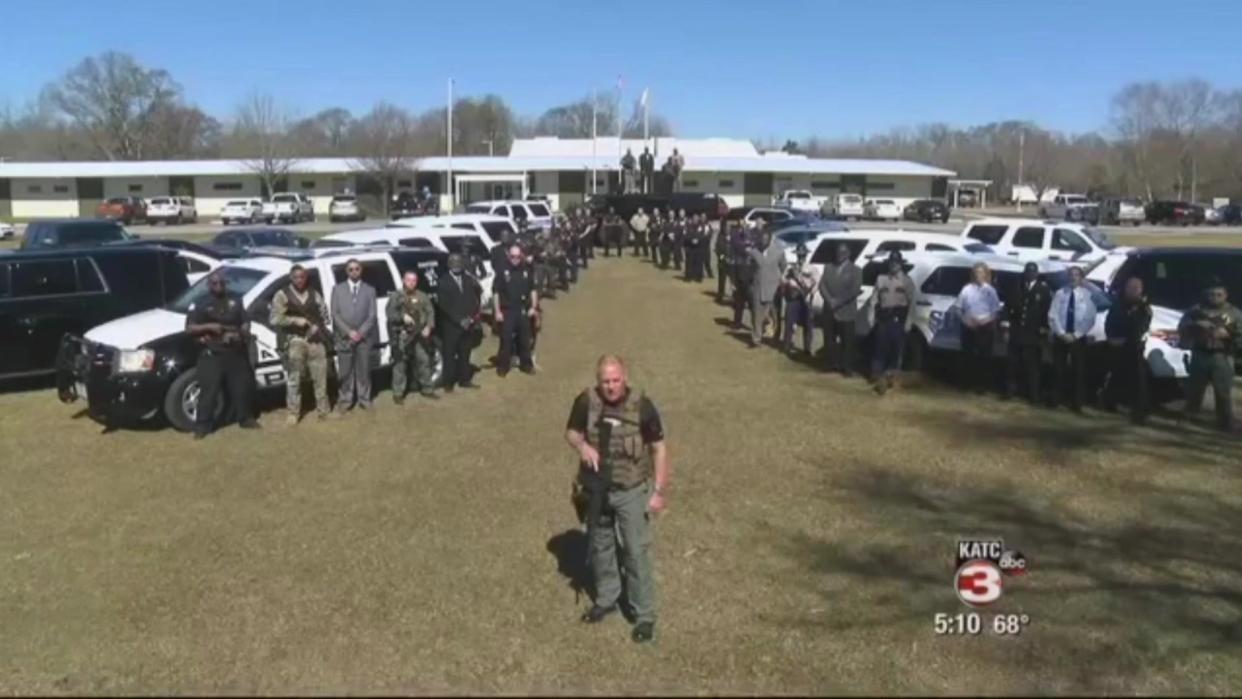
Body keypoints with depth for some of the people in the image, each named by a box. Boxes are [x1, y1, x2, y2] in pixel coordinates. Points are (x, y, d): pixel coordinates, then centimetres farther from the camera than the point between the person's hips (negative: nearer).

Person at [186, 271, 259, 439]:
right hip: (211, 354, -4)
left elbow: (245, 323, 15)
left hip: (235, 352, 4)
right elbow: (189, 328, -3)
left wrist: (242, 334, -7)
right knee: (209, 390, -7)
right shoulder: (200, 305, 2)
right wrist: (209, 326, -18)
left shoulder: (235, 301, 13)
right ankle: (202, 426, -1)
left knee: (242, 386, 10)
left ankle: (246, 418, 25)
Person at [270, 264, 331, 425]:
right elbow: (275, 318, -10)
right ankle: (293, 412, 10)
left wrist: (318, 326, -1)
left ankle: (324, 409, 17)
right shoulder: (282, 295, -1)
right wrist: (295, 320, -14)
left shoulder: (314, 294, 11)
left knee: (320, 376, 7)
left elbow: (325, 315, 14)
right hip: (294, 341, -3)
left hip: (315, 340, 3)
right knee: (293, 379, 1)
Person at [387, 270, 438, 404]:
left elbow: (430, 311, 9)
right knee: (400, 363, -4)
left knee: (424, 360, 7)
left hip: (420, 334, 3)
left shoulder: (423, 296, 12)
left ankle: (426, 389, 21)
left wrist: (429, 326, -6)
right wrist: (402, 317, -20)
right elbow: (389, 312, -5)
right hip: (402, 334, -3)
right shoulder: (395, 296, 3)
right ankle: (398, 393, 3)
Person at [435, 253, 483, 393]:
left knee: (465, 354, 10)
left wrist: (473, 316, -3)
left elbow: (476, 298, 12)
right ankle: (448, 383, 7)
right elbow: (444, 305, -10)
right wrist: (459, 320, -16)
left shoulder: (469, 280, 10)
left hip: (469, 324, 4)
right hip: (451, 326, -4)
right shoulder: (443, 283, -2)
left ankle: (464, 379, 20)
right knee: (449, 354, 1)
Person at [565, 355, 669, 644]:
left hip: (632, 491, -3)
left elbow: (659, 448, -9)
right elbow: (571, 432, 4)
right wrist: (582, 446, -20)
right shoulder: (586, 401, -11)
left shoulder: (641, 405, -17)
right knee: (600, 546, 19)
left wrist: (659, 491, -10)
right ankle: (606, 599, 40)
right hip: (596, 489, 3)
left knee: (636, 551, 2)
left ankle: (645, 614, 16)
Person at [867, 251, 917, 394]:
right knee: (880, 347, -2)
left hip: (899, 318, -1)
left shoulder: (906, 280, 4)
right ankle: (877, 376, 4)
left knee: (897, 348, 3)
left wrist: (909, 321, -11)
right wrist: (872, 317, -1)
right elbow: (874, 298, 7)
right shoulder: (881, 279, 10)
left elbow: (912, 302, -2)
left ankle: (891, 375, 16)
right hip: (883, 317, 1)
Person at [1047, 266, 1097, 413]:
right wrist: (1062, 333, -13)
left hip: (1078, 338, -1)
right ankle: (1055, 399, 16)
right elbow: (1052, 316, -3)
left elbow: (1090, 319, -6)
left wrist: (1076, 335, -12)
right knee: (1058, 369, 6)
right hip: (1060, 337, 1)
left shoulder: (1087, 295, -3)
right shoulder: (1060, 293, 0)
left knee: (1079, 370, 4)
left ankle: (1077, 403, 11)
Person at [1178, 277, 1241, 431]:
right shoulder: (1197, 310, 8)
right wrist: (1196, 325, -13)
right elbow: (1181, 328, 4)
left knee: (1223, 393, -2)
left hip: (1222, 358, -2)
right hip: (1200, 355, 2)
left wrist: (1228, 334, -17)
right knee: (1194, 388, 11)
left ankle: (1226, 423, 6)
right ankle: (1189, 417, 29)